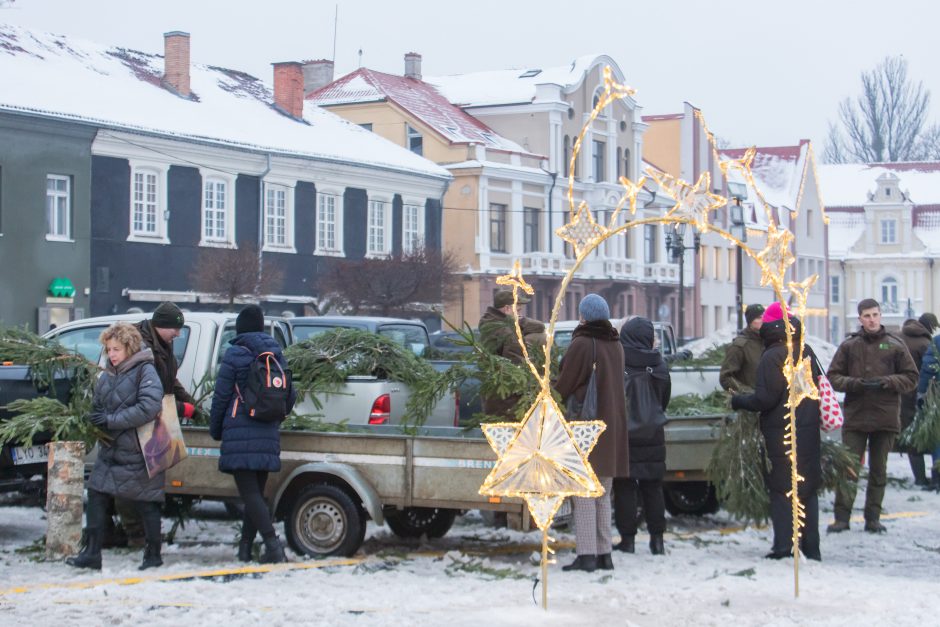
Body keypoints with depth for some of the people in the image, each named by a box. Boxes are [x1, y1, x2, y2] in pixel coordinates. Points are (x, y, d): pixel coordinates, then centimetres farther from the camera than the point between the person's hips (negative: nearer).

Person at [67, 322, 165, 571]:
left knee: (146, 503, 3)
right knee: (96, 496, 0)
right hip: (111, 449, 7)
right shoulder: (107, 376, 11)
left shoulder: (145, 371, -11)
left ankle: (153, 553, 16)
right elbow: (98, 407, 21)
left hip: (138, 450, -7)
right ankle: (92, 553, 6)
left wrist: (111, 420, -21)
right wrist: (95, 420, -3)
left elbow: (149, 407, -22)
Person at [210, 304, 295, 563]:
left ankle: (273, 545, -23)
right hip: (267, 433, 6)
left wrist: (215, 430, 8)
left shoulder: (235, 355, -5)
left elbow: (221, 396, -4)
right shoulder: (276, 354, 12)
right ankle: (245, 549, 17)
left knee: (249, 492, -10)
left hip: (240, 432, -6)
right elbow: (289, 394, 16)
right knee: (256, 492, 13)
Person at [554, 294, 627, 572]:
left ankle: (586, 555, -9)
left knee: (584, 493, -5)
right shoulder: (615, 345, 9)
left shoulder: (582, 344, -14)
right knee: (603, 494, 13)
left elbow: (564, 385, -8)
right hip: (612, 425, 7)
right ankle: (603, 553, 14)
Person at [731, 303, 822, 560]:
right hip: (809, 433, 7)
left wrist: (736, 401, -4)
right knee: (808, 488, 12)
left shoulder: (772, 358, -15)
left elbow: (765, 399, -18)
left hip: (780, 434, -7)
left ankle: (783, 545, -6)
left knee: (782, 489, -2)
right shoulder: (807, 352, 9)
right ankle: (811, 546, 15)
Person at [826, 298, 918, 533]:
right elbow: (833, 377, 6)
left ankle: (873, 518, 16)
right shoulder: (849, 345, 5)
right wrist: (854, 383, -12)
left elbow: (911, 377, 5)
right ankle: (842, 517, -1)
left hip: (886, 417, 1)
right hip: (855, 416, -1)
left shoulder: (895, 346, 4)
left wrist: (887, 382, -12)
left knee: (879, 470, 8)